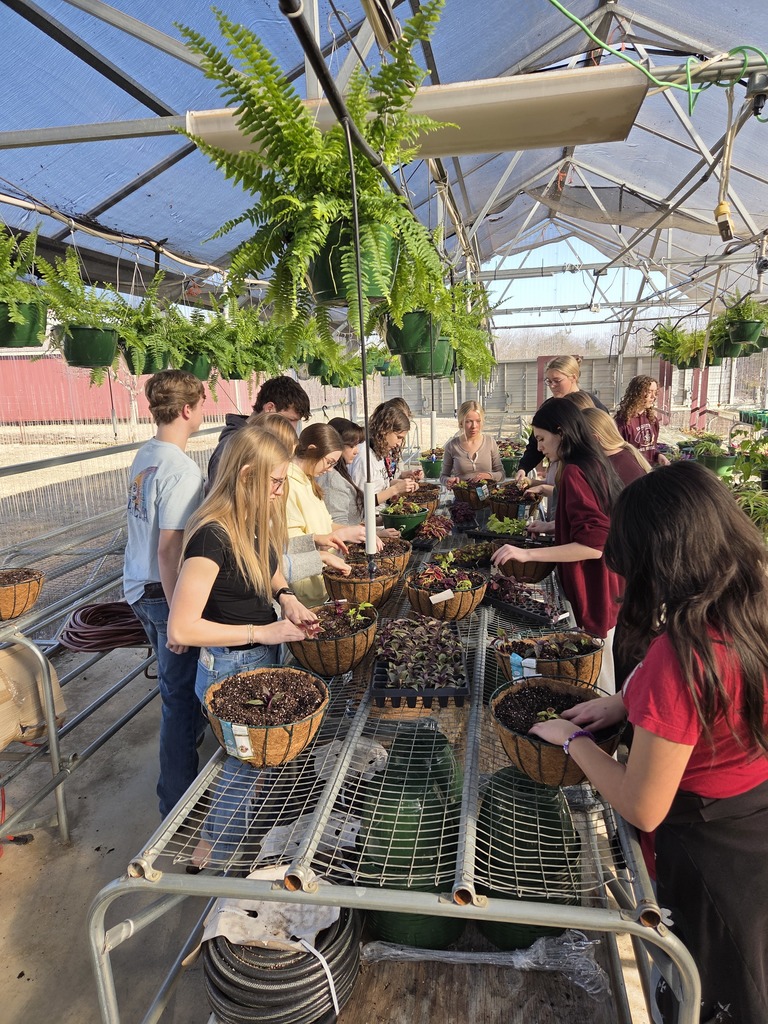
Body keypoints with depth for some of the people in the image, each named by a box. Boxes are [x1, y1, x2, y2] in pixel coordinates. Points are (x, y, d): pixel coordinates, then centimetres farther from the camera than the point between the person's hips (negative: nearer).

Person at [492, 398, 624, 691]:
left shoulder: (574, 472, -20)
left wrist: (527, 553, -27)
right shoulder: (594, 463, 9)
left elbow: (593, 545, -26)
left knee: (598, 685, 3)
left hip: (596, 596, -10)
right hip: (607, 589, 10)